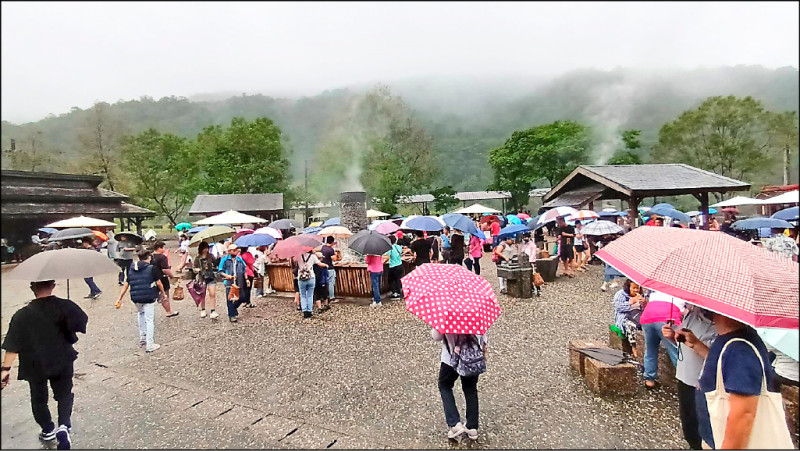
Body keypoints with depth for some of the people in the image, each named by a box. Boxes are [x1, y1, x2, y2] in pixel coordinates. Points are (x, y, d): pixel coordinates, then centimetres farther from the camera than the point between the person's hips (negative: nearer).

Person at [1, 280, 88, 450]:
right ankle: (64, 426, -2)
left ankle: (48, 430, 37)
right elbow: (82, 324, -12)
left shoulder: (21, 316, -14)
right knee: (64, 394, 18)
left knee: (39, 399, 22)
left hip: (34, 366, 1)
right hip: (63, 362, 0)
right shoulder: (66, 306, -17)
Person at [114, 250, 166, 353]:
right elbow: (158, 283, -6)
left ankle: (142, 339, 29)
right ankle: (149, 345, 3)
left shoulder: (131, 269, 10)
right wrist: (163, 293, 11)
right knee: (150, 320, 1)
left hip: (135, 298, 5)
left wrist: (120, 298, 18)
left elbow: (126, 284, 12)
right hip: (149, 298, -5)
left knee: (140, 314, 27)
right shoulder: (152, 268, -6)